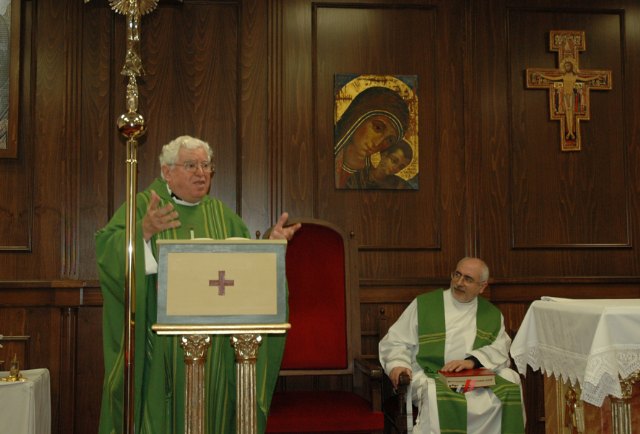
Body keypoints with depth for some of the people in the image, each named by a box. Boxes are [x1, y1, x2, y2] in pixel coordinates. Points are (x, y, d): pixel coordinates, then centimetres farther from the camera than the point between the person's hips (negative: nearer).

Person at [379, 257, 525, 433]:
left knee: (510, 385, -24)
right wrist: (397, 364, -15)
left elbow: (500, 350, 3)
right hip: (430, 376, -3)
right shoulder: (423, 305, 9)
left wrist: (473, 361, -17)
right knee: (439, 396, -36)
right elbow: (395, 342, 7)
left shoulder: (492, 315, 17)